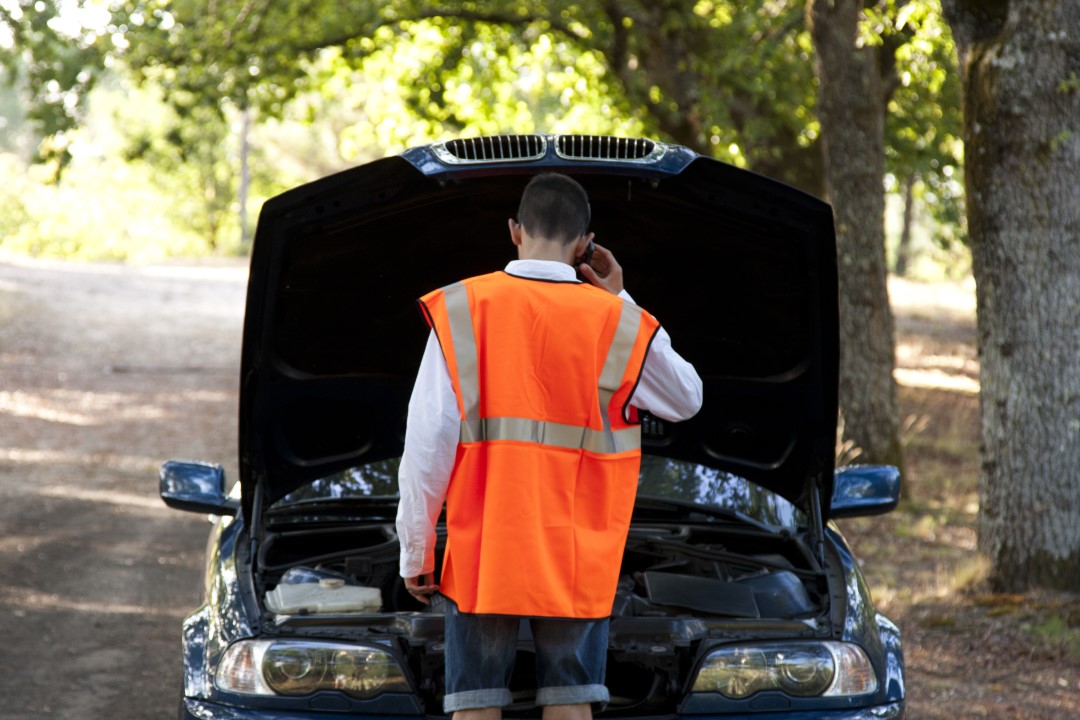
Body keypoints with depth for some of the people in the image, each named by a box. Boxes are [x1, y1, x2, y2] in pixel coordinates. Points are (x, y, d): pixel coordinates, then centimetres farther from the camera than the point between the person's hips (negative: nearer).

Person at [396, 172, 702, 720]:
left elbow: (427, 444, -5)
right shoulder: (620, 324, 1)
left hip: (481, 551, -1)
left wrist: (415, 550, 2)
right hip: (576, 553, 1)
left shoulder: (460, 310, -2)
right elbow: (687, 398, 19)